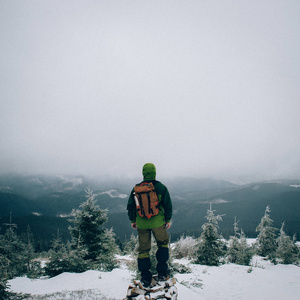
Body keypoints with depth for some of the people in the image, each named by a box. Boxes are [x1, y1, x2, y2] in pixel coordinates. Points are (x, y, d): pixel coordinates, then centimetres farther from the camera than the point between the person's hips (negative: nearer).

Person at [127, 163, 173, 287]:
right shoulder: (161, 188, -6)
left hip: (141, 223, 2)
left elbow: (130, 206, 6)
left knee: (143, 248, 11)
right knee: (163, 243, 19)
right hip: (157, 222, -2)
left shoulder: (136, 189, 0)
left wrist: (132, 220, 18)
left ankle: (145, 278, 12)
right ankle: (162, 272, 14)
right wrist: (168, 220, 10)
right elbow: (168, 205, -2)